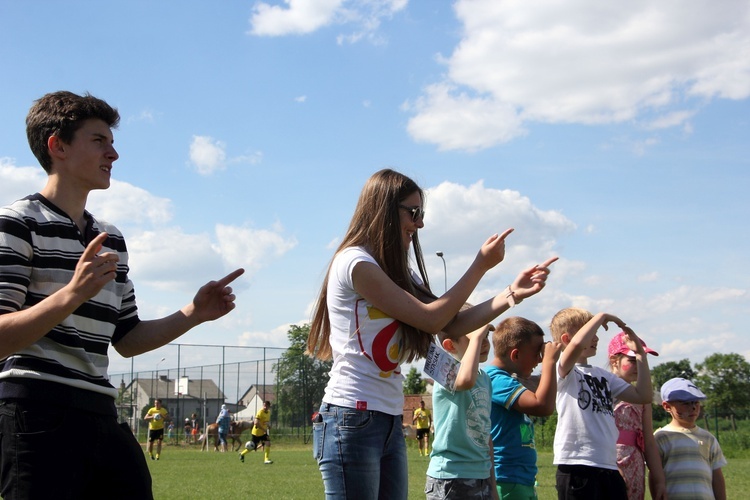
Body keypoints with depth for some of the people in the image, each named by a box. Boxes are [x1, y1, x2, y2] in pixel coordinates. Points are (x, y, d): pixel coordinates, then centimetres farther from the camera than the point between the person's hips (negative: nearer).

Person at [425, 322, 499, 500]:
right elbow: (466, 380, -39)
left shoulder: (485, 378, 13)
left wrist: (492, 484, 20)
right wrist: (476, 337, -27)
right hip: (450, 480, -8)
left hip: (481, 478, 8)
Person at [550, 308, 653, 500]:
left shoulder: (603, 375, 20)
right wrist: (601, 317, -9)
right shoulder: (563, 370, -3)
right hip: (577, 466, -8)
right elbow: (578, 344, -25)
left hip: (609, 466, 8)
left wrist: (640, 353, 15)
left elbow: (643, 396, 16)